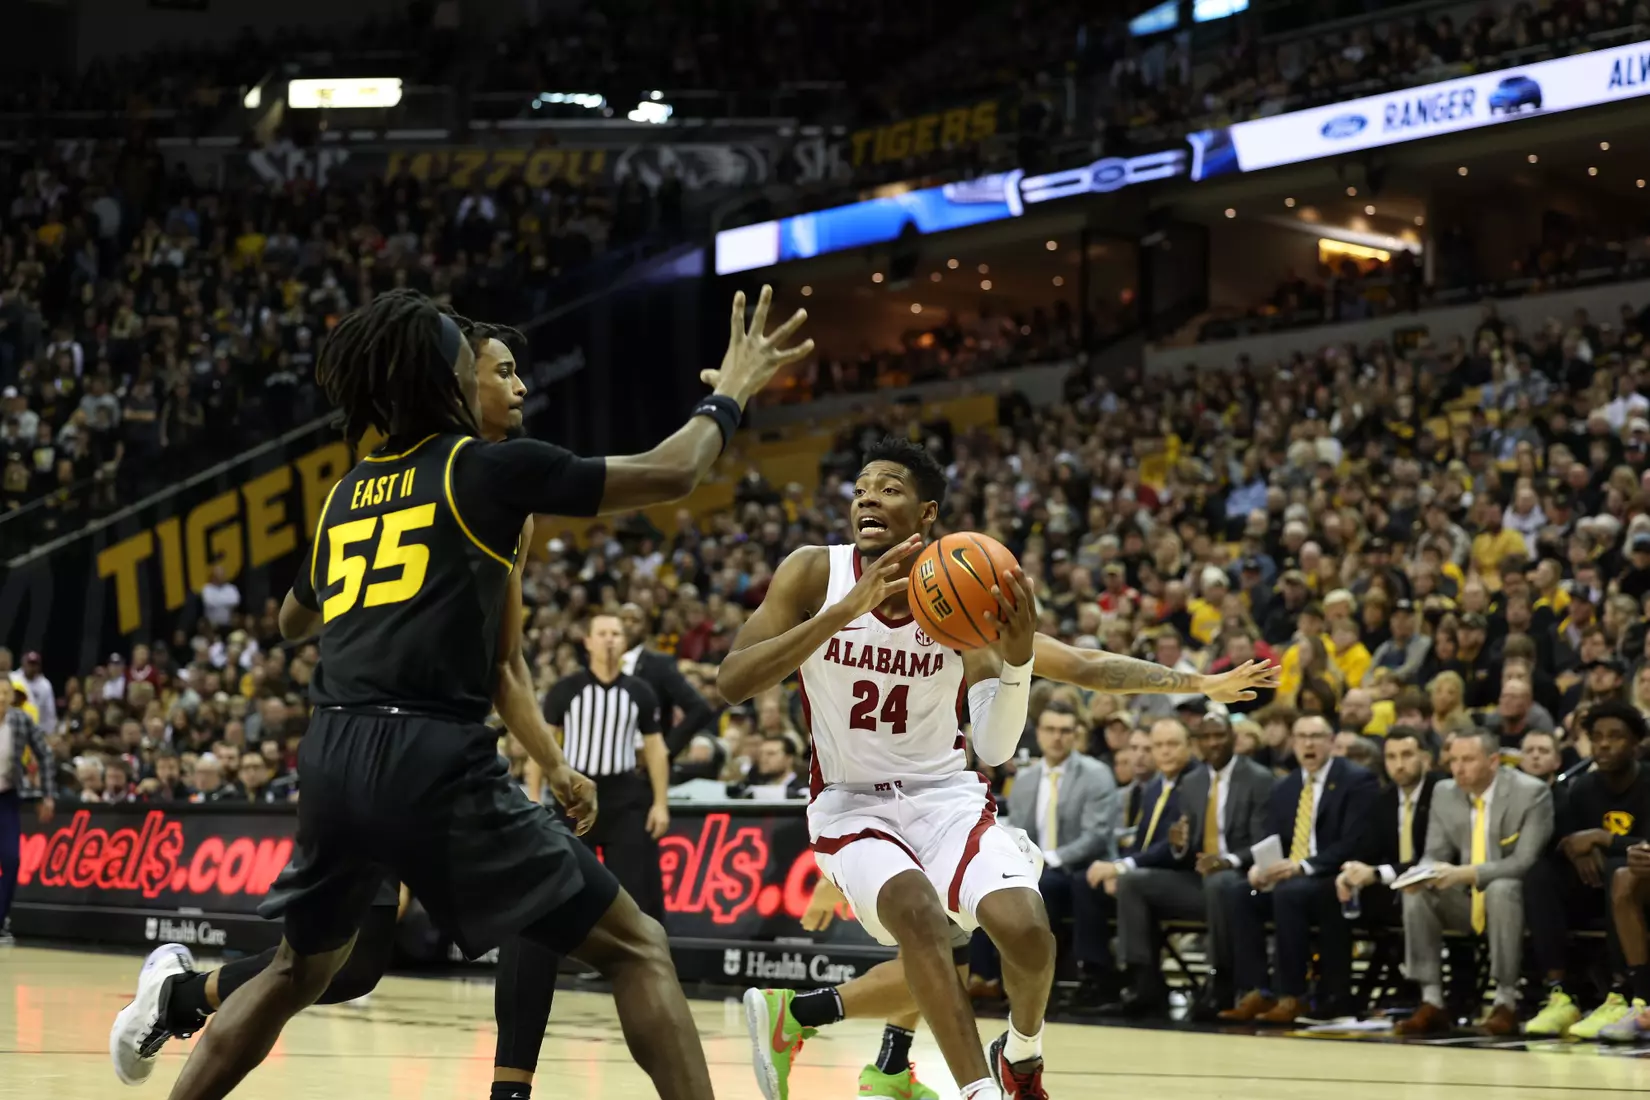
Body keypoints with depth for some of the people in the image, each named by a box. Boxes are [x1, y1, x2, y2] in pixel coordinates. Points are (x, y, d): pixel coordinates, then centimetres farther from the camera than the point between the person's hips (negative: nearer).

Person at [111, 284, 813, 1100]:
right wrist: (729, 394, 21)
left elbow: (292, 620, 39)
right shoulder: (487, 467, 3)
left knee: (299, 971, 28)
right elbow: (671, 474, 4)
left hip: (332, 758, 6)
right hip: (432, 759, -6)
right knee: (636, 948, 0)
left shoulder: (348, 493, 21)